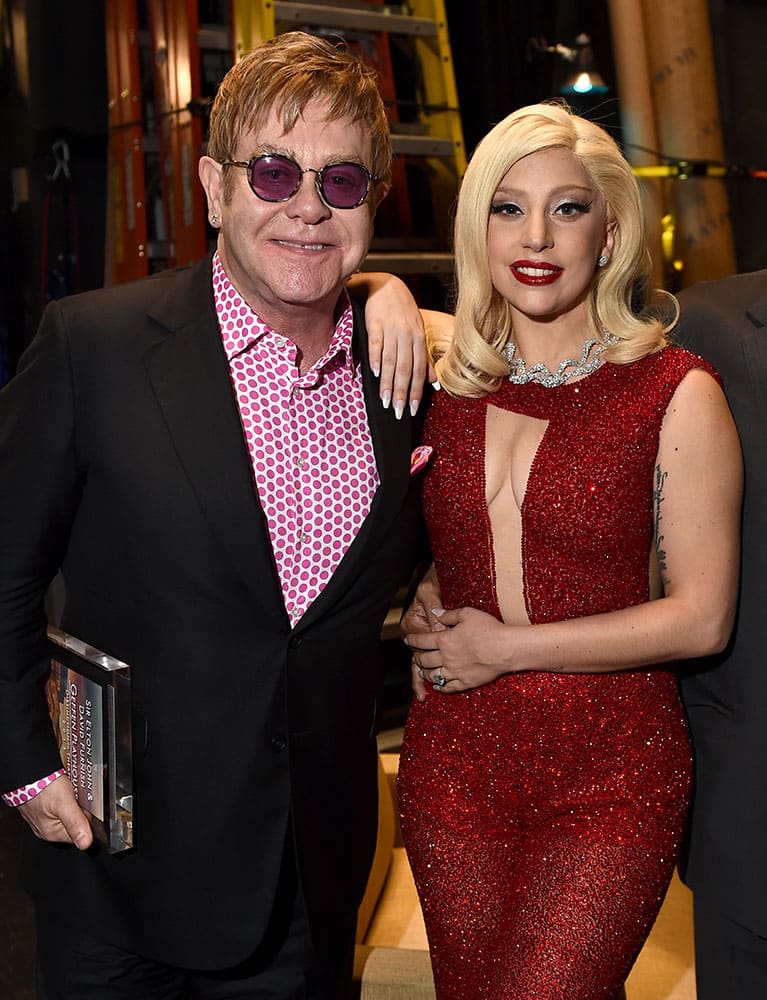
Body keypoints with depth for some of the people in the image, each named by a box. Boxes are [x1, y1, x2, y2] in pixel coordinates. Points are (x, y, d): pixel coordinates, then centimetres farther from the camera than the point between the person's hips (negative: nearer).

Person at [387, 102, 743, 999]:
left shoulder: (676, 393, -9)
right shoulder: (448, 378, 2)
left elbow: (701, 617, -10)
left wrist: (505, 646, -10)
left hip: (608, 781, -4)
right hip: (453, 764, 4)